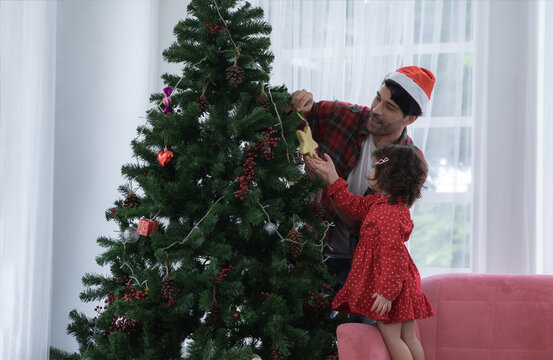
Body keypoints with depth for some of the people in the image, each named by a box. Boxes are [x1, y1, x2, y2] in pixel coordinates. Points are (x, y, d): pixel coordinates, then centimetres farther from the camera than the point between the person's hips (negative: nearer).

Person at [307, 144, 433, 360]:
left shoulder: (389, 213, -23)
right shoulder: (377, 202, 8)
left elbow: (393, 255, -26)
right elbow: (351, 204, 22)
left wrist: (387, 292, -26)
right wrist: (331, 176, 22)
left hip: (387, 279, -10)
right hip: (403, 281, 10)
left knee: (391, 336, -3)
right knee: (408, 338, 12)